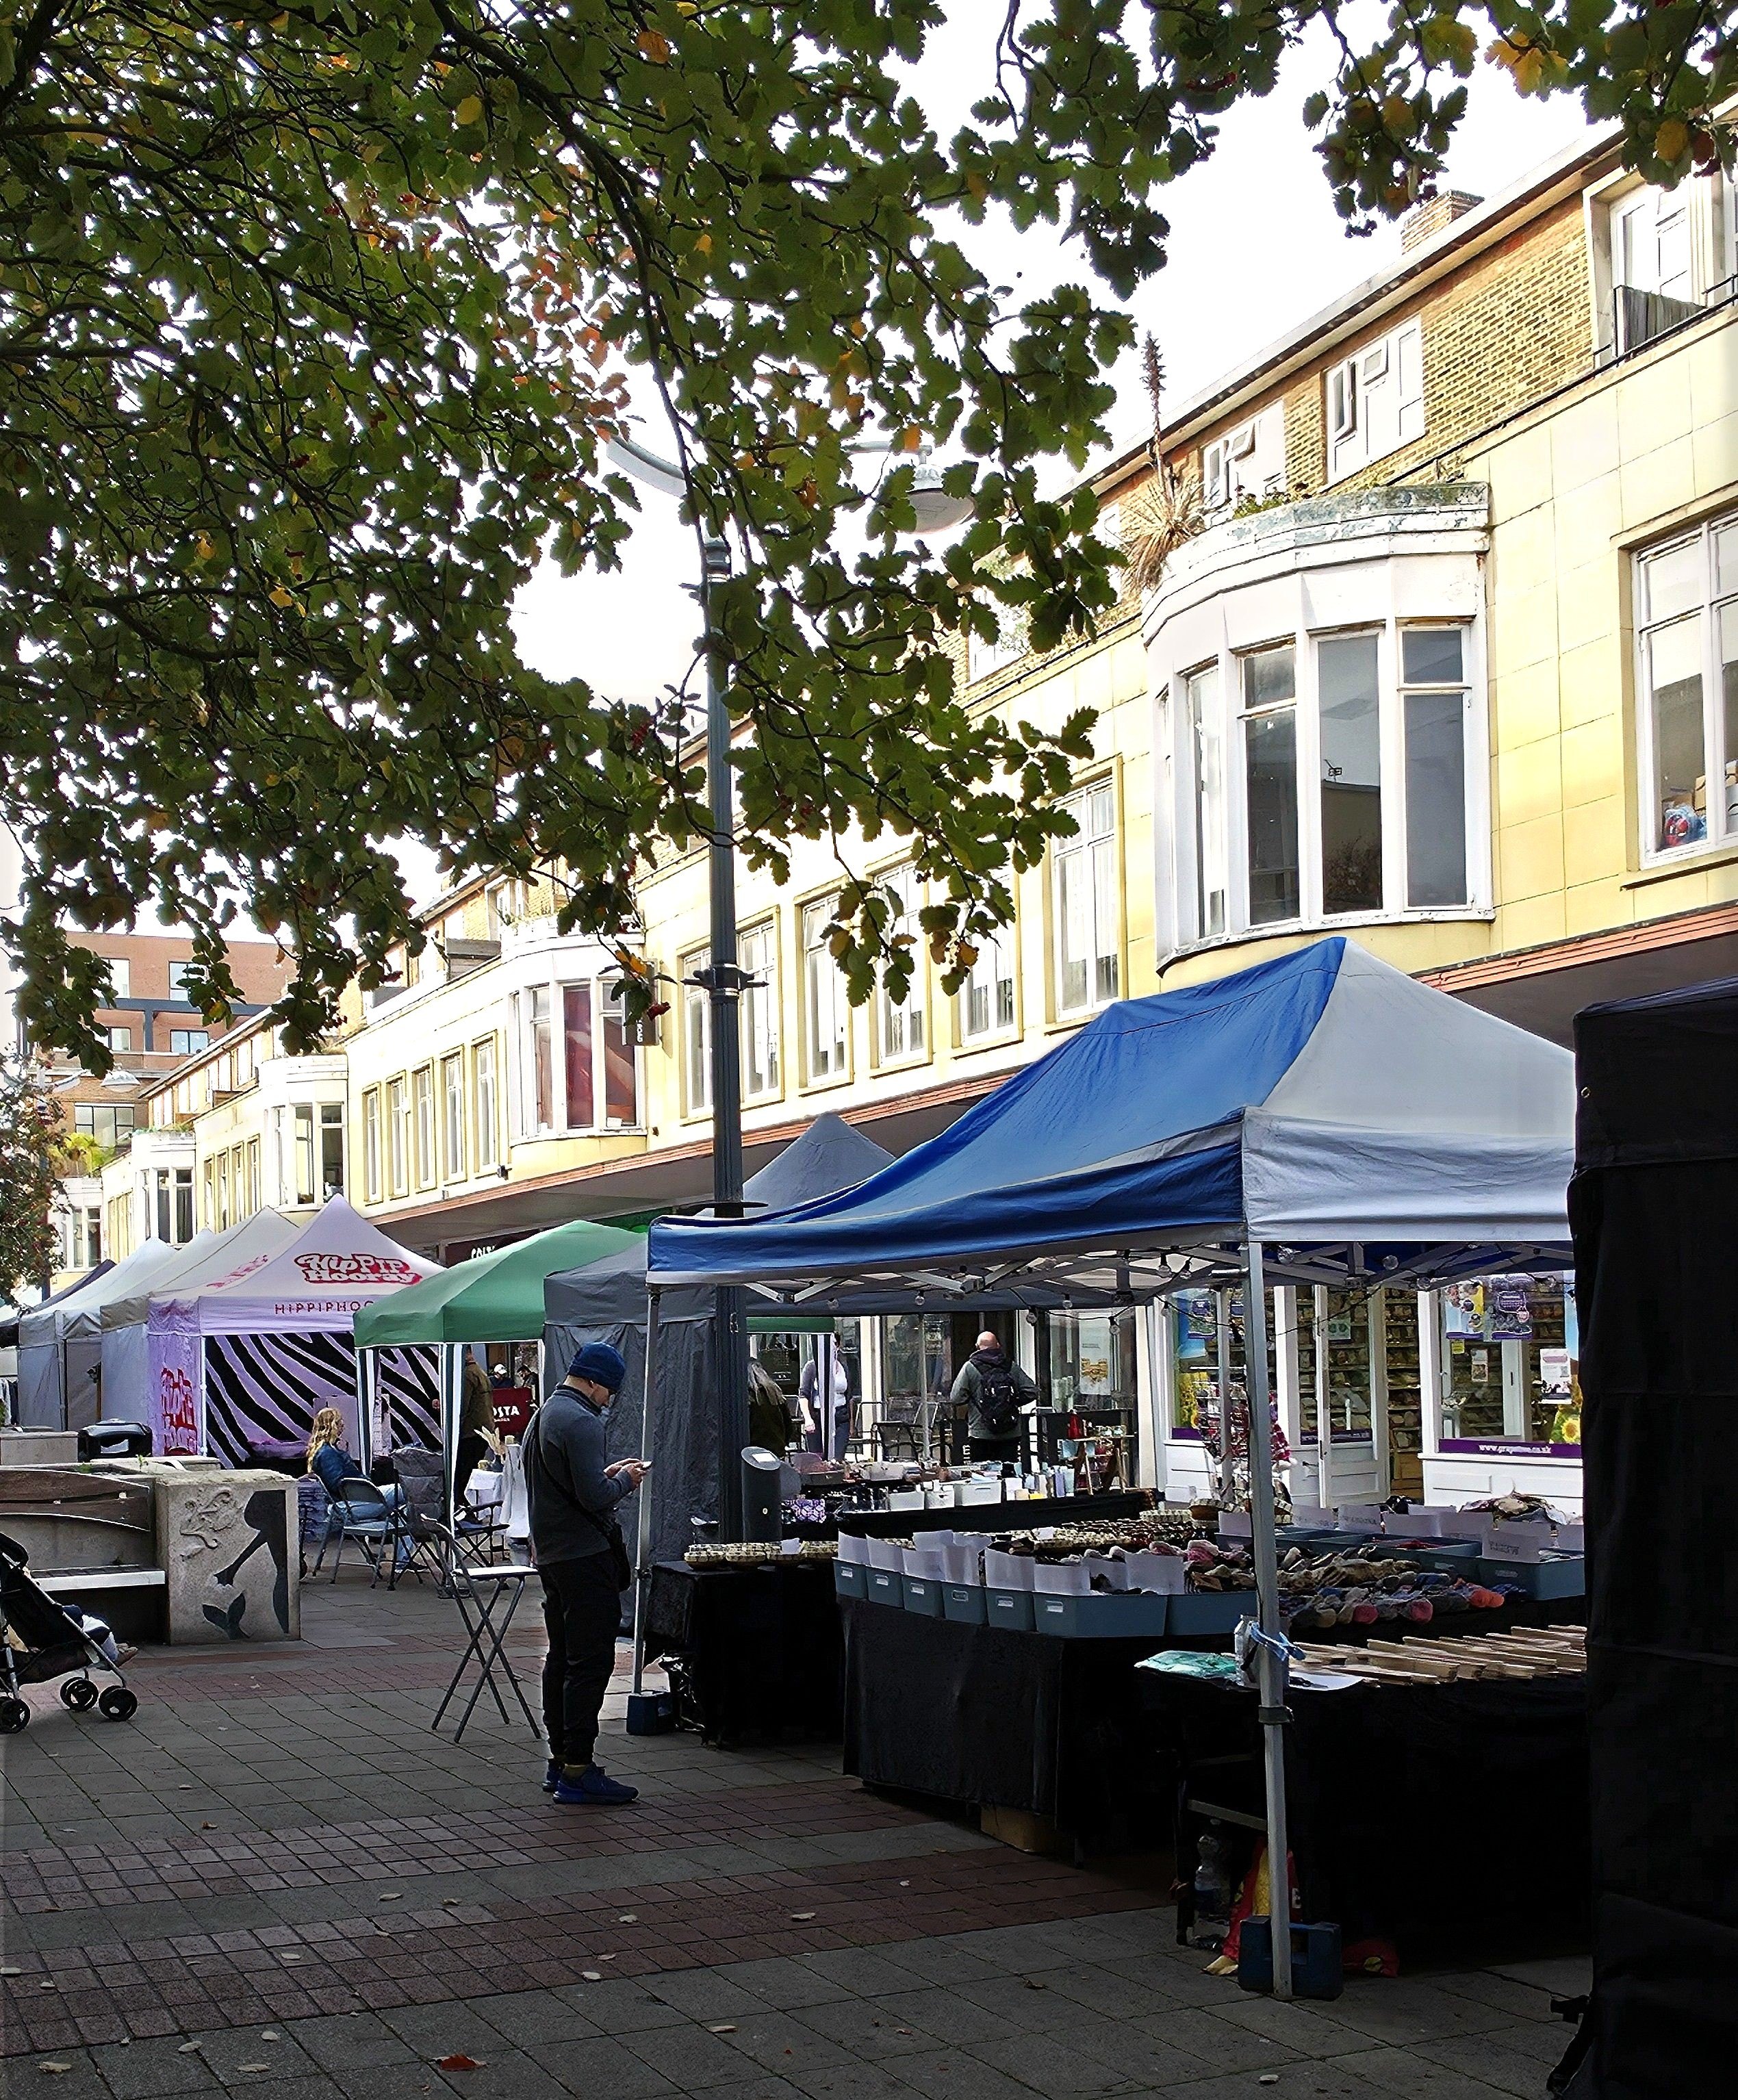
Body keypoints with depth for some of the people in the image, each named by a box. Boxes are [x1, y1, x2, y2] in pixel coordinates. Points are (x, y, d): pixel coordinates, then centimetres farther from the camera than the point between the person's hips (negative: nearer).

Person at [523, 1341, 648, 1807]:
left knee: (561, 1659, 15)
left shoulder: (542, 1415, 15)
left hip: (550, 1555, 10)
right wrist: (625, 1480, -5)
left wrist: (607, 1473, 15)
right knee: (590, 1663, -7)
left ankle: (559, 1762, 22)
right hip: (585, 1556, -10)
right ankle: (578, 1772, -7)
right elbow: (594, 1497, -23)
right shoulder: (582, 1422, -17)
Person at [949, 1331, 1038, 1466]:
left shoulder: (969, 1367, -3)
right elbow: (1031, 1392, 1)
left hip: (981, 1434, -2)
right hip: (1011, 1434, 2)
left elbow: (956, 1399, -7)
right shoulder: (1012, 1367, 5)